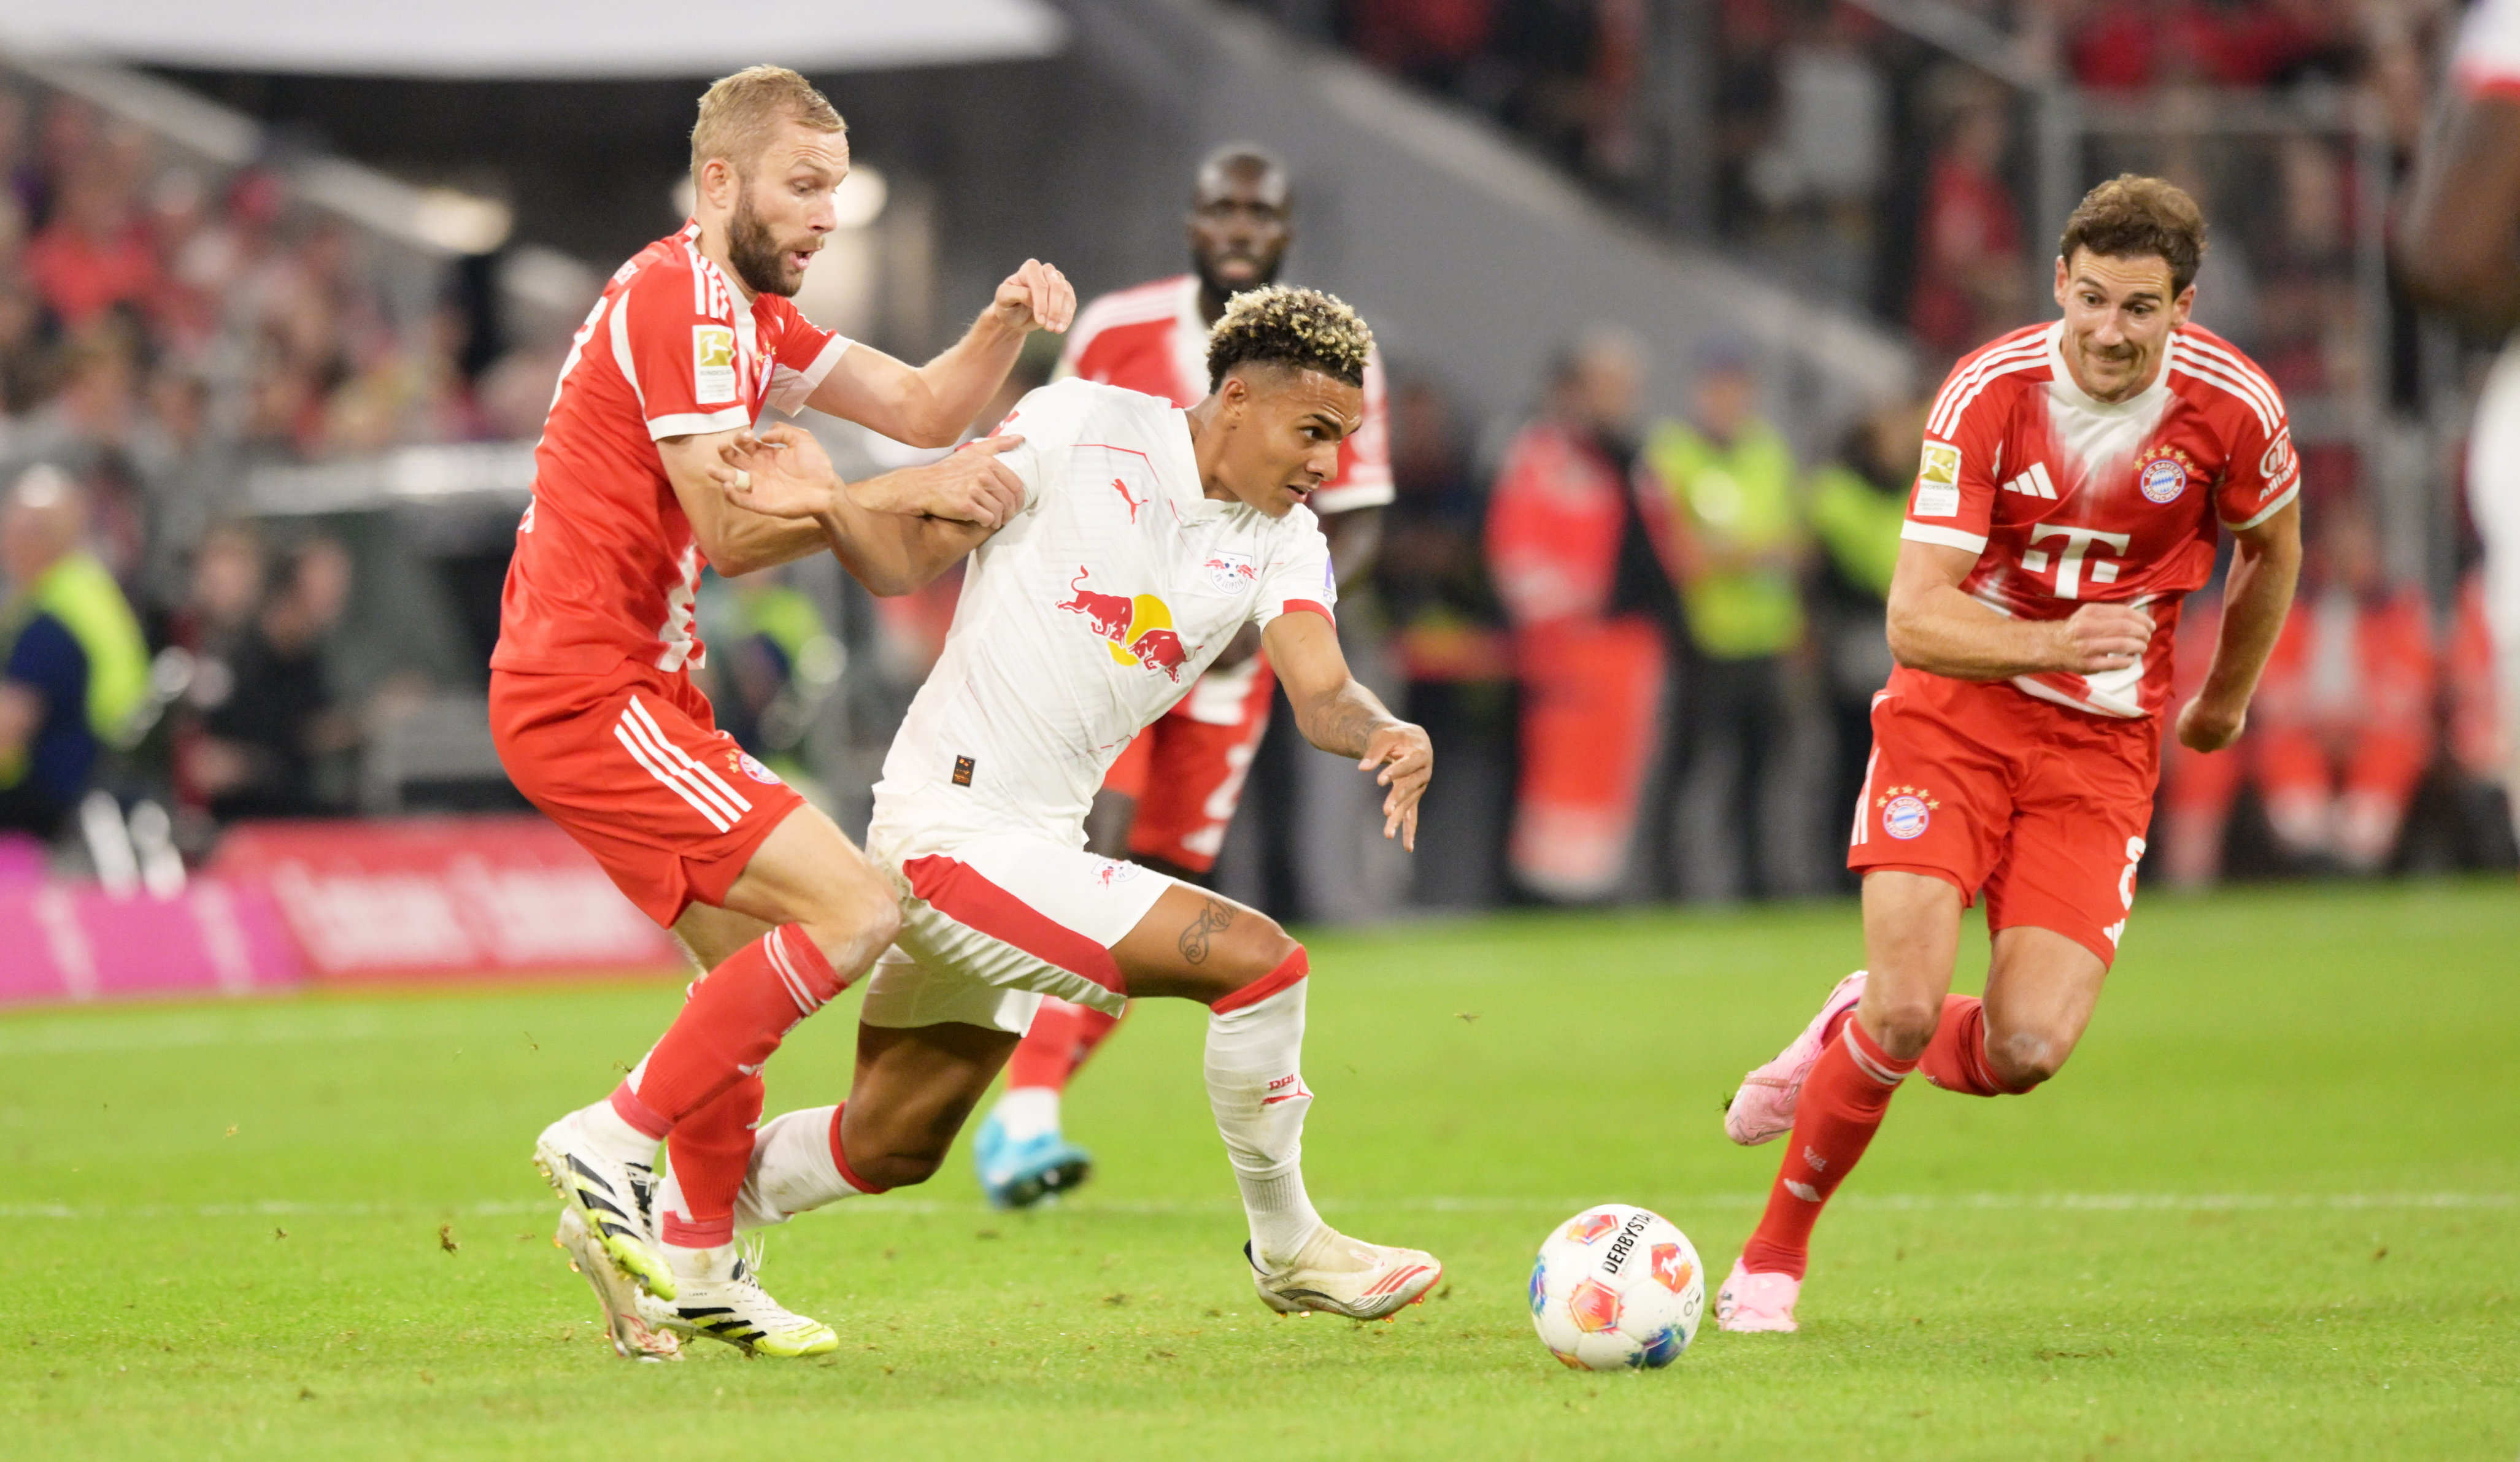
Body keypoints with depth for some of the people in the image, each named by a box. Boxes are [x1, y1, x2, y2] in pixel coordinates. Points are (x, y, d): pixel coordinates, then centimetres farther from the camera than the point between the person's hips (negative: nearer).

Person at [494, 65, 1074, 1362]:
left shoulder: (742, 310, 20)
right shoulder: (679, 297, -13)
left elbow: (919, 408, 19)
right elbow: (731, 529, -17)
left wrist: (1007, 321, 1)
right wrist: (902, 494, -15)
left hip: (638, 690, 11)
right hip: (589, 693, -11)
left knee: (753, 961, 18)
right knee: (851, 912, -15)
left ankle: (698, 1257, 23)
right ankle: (614, 1145, -10)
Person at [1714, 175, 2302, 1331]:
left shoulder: (2232, 408, -12)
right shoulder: (1990, 393, -17)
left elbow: (2271, 547, 12)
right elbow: (1913, 620, -20)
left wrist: (2225, 702, 23)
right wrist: (2051, 644, -37)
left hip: (2102, 744, 2)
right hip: (1955, 711, -2)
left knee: (2028, 1049, -15)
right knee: (1908, 1010, -17)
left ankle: (1852, 1044, 20)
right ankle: (1774, 1256, 6)